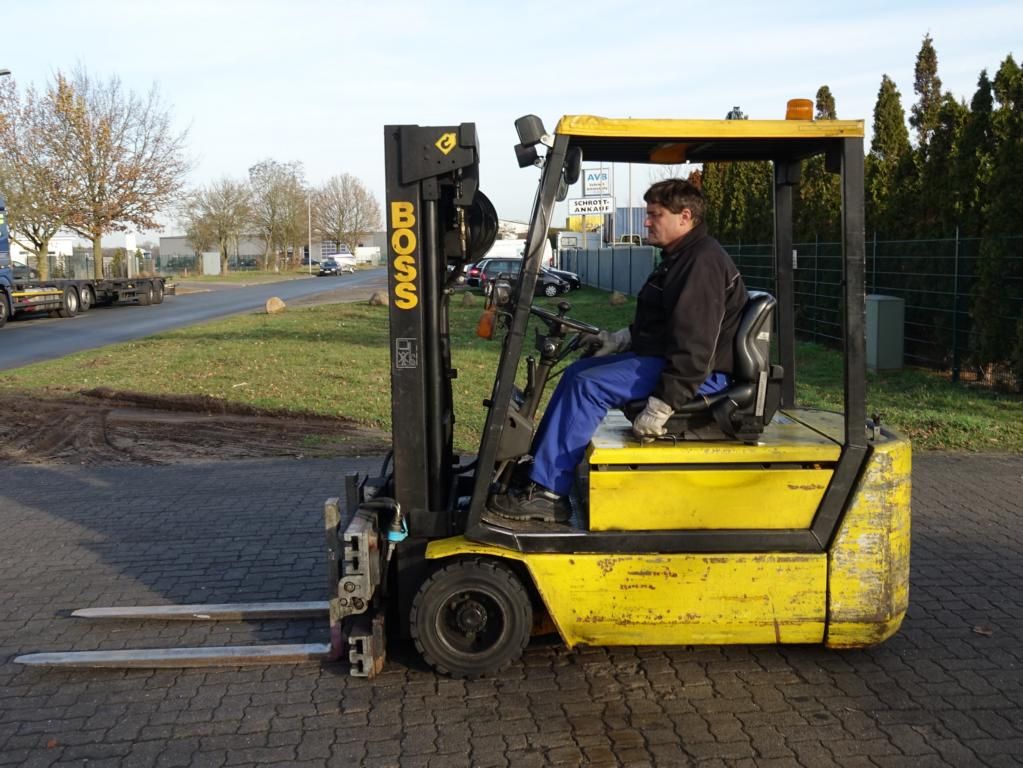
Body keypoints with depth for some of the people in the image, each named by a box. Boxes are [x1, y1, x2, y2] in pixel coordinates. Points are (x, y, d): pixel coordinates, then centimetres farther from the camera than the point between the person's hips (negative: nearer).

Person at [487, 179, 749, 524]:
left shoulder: (703, 262, -20)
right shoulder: (680, 256, 15)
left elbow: (696, 346, -28)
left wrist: (662, 404, -30)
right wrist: (624, 338, 12)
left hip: (698, 371, -11)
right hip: (662, 355, 11)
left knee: (588, 386, -22)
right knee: (577, 372, 10)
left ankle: (548, 493, -18)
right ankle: (539, 467, 10)